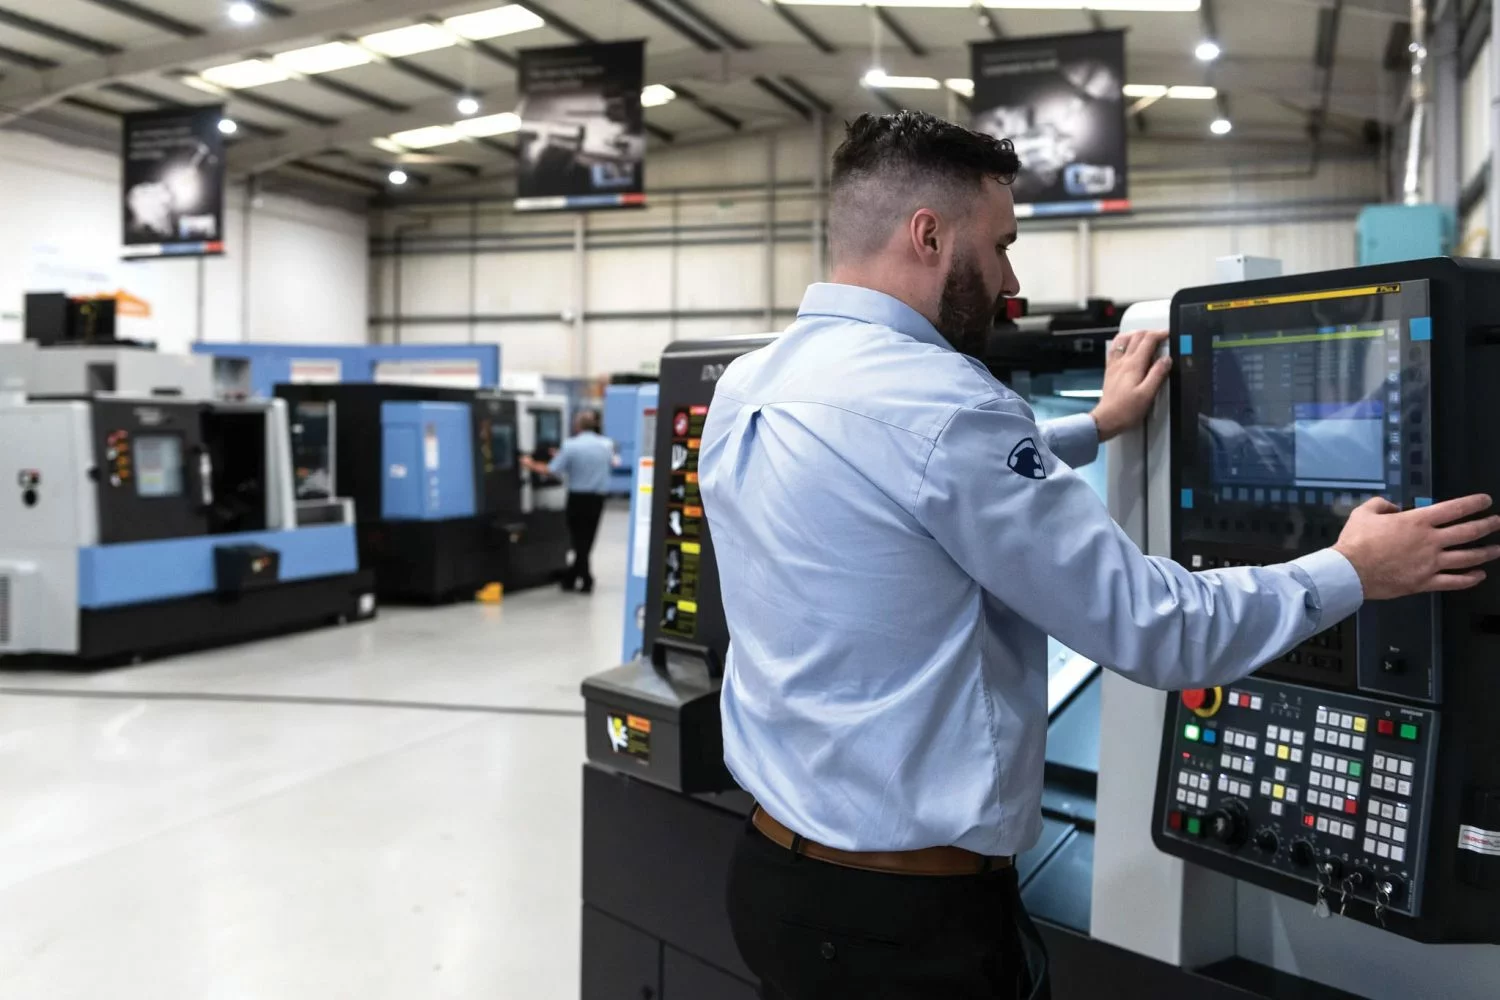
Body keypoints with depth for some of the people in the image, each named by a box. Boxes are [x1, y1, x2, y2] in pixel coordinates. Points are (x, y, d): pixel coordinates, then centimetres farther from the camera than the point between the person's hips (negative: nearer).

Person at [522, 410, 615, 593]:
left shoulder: (570, 446, -13)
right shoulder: (606, 444, -1)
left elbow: (551, 470, -11)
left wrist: (531, 465, 6)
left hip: (578, 497, -3)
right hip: (598, 496, 4)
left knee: (578, 539, 8)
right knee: (587, 539, 13)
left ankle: (586, 580, 9)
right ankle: (571, 577, 22)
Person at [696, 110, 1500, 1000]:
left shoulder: (749, 388, 3)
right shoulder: (939, 405, -23)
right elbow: (1154, 627, -18)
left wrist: (1098, 426, 30)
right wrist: (1352, 574, -2)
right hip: (915, 913, -8)